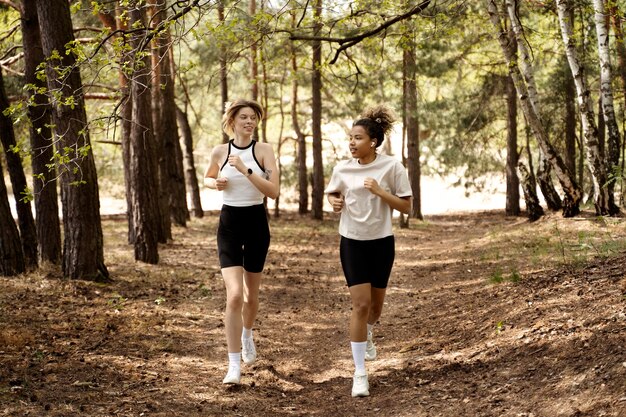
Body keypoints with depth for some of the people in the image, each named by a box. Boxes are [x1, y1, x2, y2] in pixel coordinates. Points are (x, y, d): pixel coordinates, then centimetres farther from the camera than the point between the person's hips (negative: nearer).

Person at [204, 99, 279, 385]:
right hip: (229, 223, -1)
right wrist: (216, 184, -3)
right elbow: (208, 178, 20)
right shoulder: (219, 152, -1)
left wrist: (245, 170, -23)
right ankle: (234, 365, -10)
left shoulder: (264, 150, -4)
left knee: (251, 295, 16)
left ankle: (247, 334, 49)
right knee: (234, 295, -15)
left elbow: (273, 191, -14)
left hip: (256, 223, 1)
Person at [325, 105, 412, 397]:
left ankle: (368, 334, 53)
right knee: (360, 304, -9)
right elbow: (331, 192, 15)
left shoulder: (392, 167, -11)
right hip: (352, 242, 0)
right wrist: (334, 201, -8)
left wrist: (379, 191, -22)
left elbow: (405, 206, -9)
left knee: (376, 302, 16)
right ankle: (359, 372, -4)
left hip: (381, 242, 0)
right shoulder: (343, 169, -4)